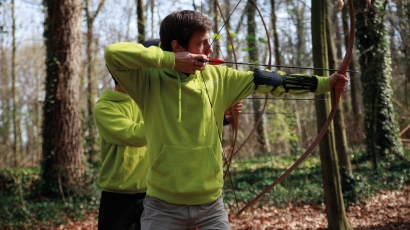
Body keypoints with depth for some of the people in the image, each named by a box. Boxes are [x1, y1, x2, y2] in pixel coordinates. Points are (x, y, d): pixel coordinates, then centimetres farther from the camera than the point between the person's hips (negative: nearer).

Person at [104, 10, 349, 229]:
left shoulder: (218, 77, 3)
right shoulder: (151, 79, -9)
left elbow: (265, 80, 6)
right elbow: (113, 53, -22)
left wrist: (324, 83, 7)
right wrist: (171, 60, -22)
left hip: (211, 204, 4)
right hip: (164, 206, -4)